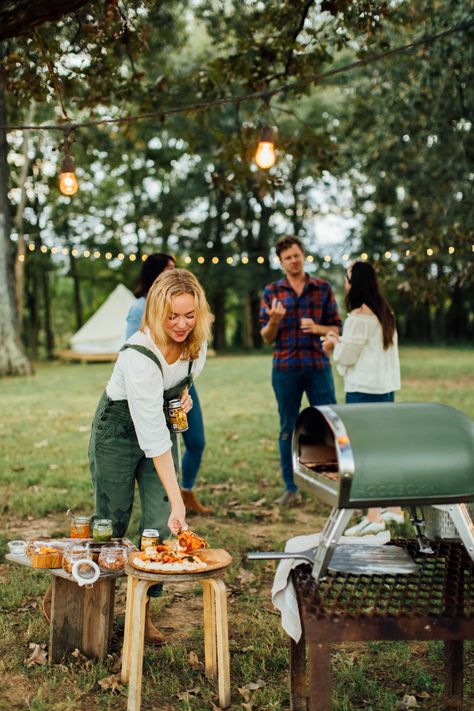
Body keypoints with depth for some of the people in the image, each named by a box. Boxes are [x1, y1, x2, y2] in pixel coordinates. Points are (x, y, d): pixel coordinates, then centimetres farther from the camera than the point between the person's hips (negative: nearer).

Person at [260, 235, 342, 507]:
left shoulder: (323, 288, 7)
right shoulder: (272, 291, 7)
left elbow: (336, 327, 8)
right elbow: (266, 337, 7)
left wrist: (317, 328, -12)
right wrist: (274, 321, -14)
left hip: (318, 365, 0)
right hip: (285, 367, 0)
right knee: (288, 429, 6)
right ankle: (291, 489, 14)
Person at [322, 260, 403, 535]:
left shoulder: (359, 316, -15)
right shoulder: (385, 312, 13)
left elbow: (346, 356, -10)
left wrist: (335, 343, 9)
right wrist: (341, 342, 16)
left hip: (364, 390, -9)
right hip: (386, 388, 9)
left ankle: (373, 517, -4)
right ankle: (394, 509, 23)